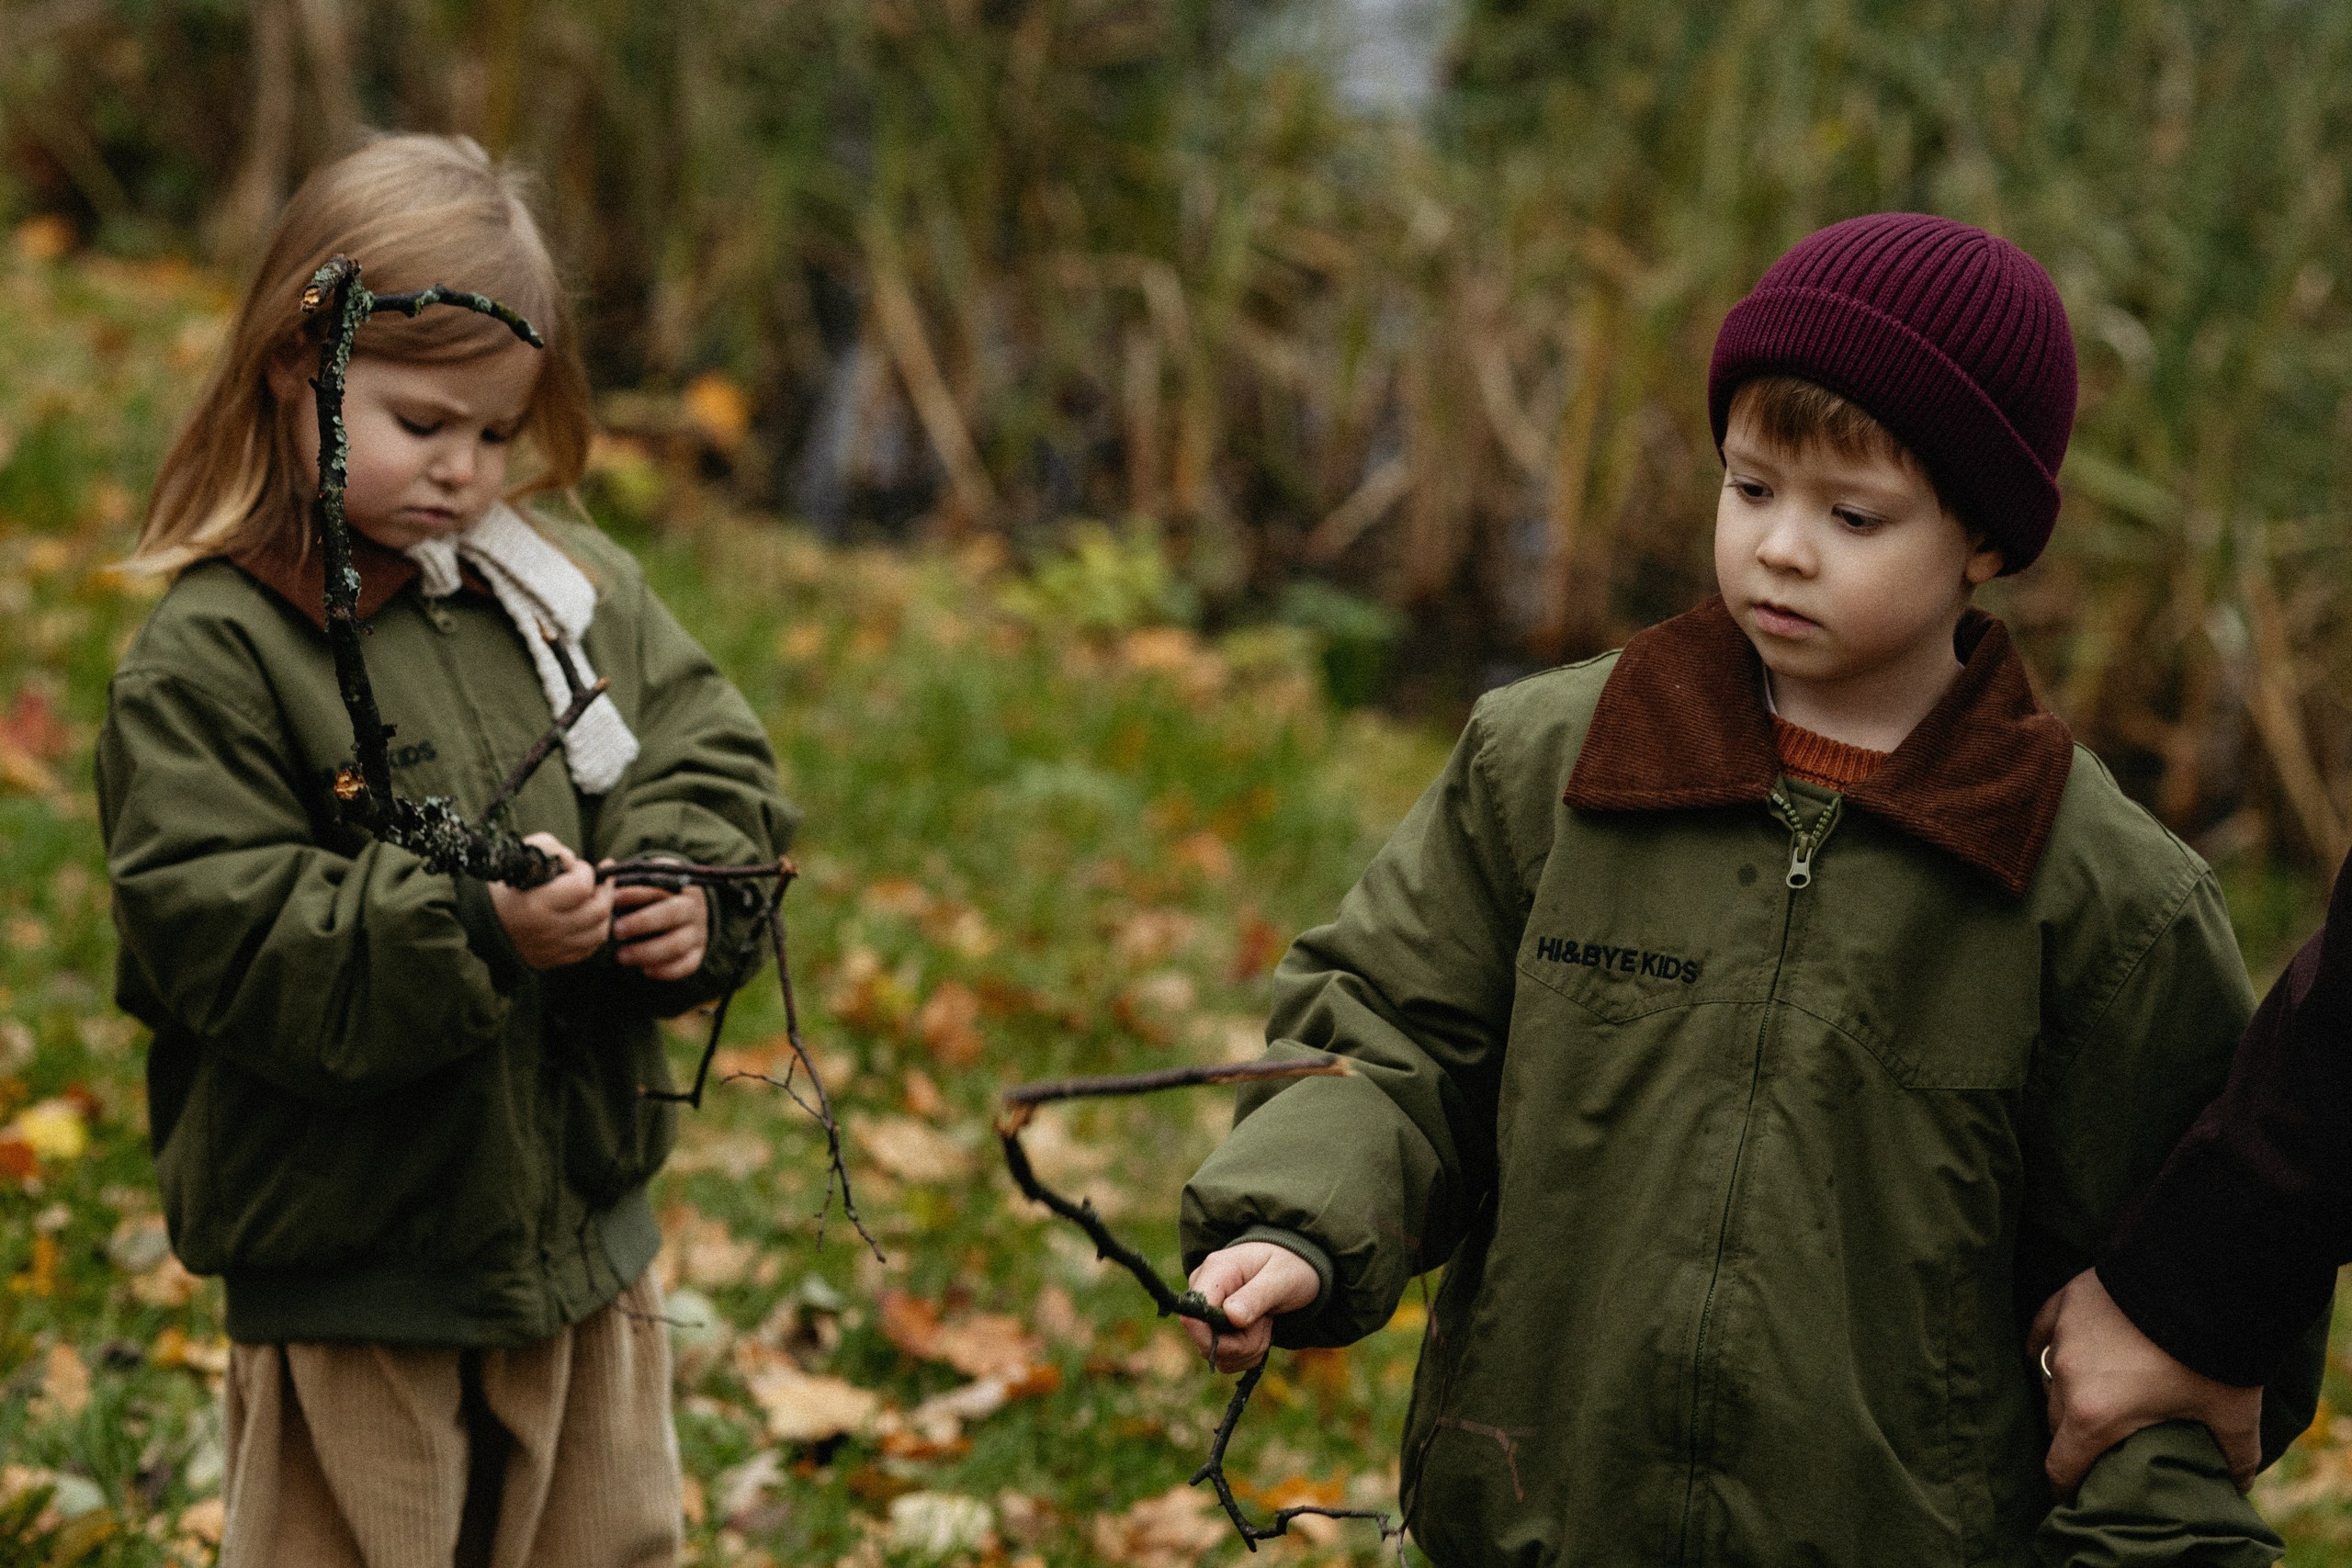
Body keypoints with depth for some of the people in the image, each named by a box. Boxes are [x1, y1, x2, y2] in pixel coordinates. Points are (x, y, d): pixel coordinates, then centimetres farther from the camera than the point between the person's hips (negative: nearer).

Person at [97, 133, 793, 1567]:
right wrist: (468, 926, -30)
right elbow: (220, 934, -20)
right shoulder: (208, 656, -14)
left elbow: (715, 760, 7)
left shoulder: (576, 588, 4)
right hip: (347, 1280, -5)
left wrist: (692, 896, -15)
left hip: (586, 1234, 6)